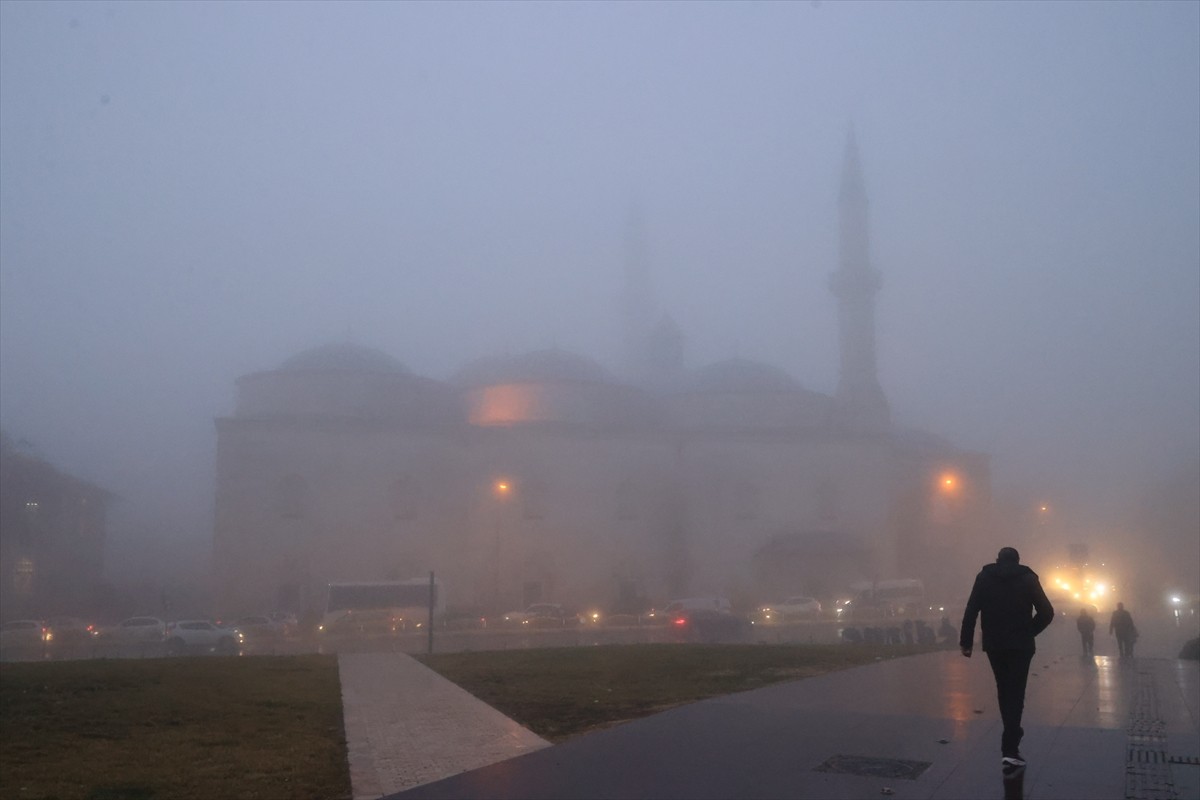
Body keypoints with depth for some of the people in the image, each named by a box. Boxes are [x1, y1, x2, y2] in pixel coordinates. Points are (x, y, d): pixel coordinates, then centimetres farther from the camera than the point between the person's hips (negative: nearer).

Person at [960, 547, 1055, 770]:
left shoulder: (984, 577, 4)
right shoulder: (1027, 578, 1)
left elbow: (971, 611, -5)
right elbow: (1046, 612, -5)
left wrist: (966, 641, -3)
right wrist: (1029, 632, 8)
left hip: (994, 645, 2)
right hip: (1020, 645, -2)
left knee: (1004, 690, 19)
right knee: (1015, 693, -1)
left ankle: (1011, 739, 28)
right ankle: (1010, 749, -11)